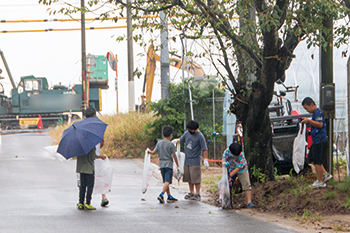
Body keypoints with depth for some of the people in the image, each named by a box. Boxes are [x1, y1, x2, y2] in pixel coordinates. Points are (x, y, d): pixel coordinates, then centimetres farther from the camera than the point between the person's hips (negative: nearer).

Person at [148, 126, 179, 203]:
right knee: (167, 181, -11)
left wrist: (149, 151, 33)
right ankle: (161, 195, -28)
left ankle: (169, 196, 19)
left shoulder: (159, 143, 6)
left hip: (161, 164, 6)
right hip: (168, 164, -6)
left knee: (166, 181, 15)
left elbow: (153, 152, 11)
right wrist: (177, 165, 0)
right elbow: (174, 155, -8)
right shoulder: (171, 144, -9)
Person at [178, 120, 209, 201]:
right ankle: (191, 193, 22)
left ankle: (197, 194, -2)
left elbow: (204, 149, -11)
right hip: (187, 160, 7)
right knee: (189, 178, 11)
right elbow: (181, 140, 24)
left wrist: (206, 160, -16)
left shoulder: (200, 136, -10)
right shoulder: (187, 133, 8)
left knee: (196, 178, -7)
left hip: (195, 161, -7)